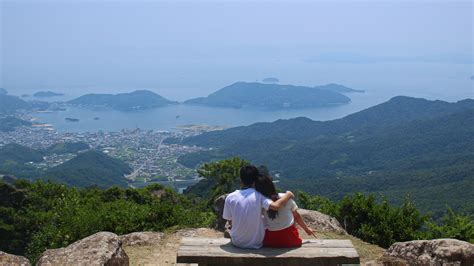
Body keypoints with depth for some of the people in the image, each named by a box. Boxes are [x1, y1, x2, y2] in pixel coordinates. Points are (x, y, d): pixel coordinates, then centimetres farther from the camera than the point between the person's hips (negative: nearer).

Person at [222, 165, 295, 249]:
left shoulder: (230, 198, -11)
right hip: (256, 243, -2)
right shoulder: (258, 196, -16)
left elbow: (230, 221, -2)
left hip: (237, 242, 2)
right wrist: (288, 194, -12)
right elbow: (275, 206, -29)